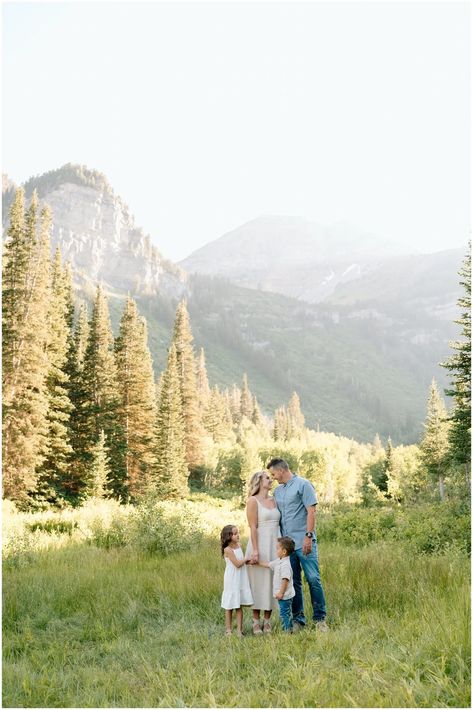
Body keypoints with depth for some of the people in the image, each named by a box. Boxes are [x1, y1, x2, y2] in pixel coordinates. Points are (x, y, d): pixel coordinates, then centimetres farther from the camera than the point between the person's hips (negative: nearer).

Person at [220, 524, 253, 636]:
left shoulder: (239, 545, 6)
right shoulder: (227, 549, -17)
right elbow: (237, 564, -19)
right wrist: (247, 559, -8)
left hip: (241, 580, 6)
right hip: (231, 581, -6)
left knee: (239, 606, 8)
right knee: (229, 606, 5)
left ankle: (239, 630, 13)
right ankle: (228, 630, 16)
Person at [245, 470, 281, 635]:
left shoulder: (274, 500, 12)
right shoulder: (253, 501, -5)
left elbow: (279, 523, 12)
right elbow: (253, 527, -10)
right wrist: (255, 551, -16)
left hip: (275, 546, 6)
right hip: (260, 545, -5)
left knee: (273, 582, 7)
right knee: (259, 582, 1)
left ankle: (267, 621, 15)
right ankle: (256, 621, 10)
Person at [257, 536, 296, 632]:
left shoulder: (285, 564, -23)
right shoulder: (278, 561, 9)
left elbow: (285, 579, -26)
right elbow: (268, 564, 23)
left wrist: (281, 593, -23)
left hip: (285, 595, -10)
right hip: (283, 595, 10)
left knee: (284, 613, -3)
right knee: (286, 613, 16)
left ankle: (287, 630, 2)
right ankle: (289, 630, 24)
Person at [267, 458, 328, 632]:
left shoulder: (303, 485, -4)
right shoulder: (277, 491, 15)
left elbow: (311, 512, -10)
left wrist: (308, 536, -17)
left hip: (304, 542, -6)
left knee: (313, 579, -7)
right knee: (294, 582, 8)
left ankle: (320, 619, 1)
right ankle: (298, 619, 15)